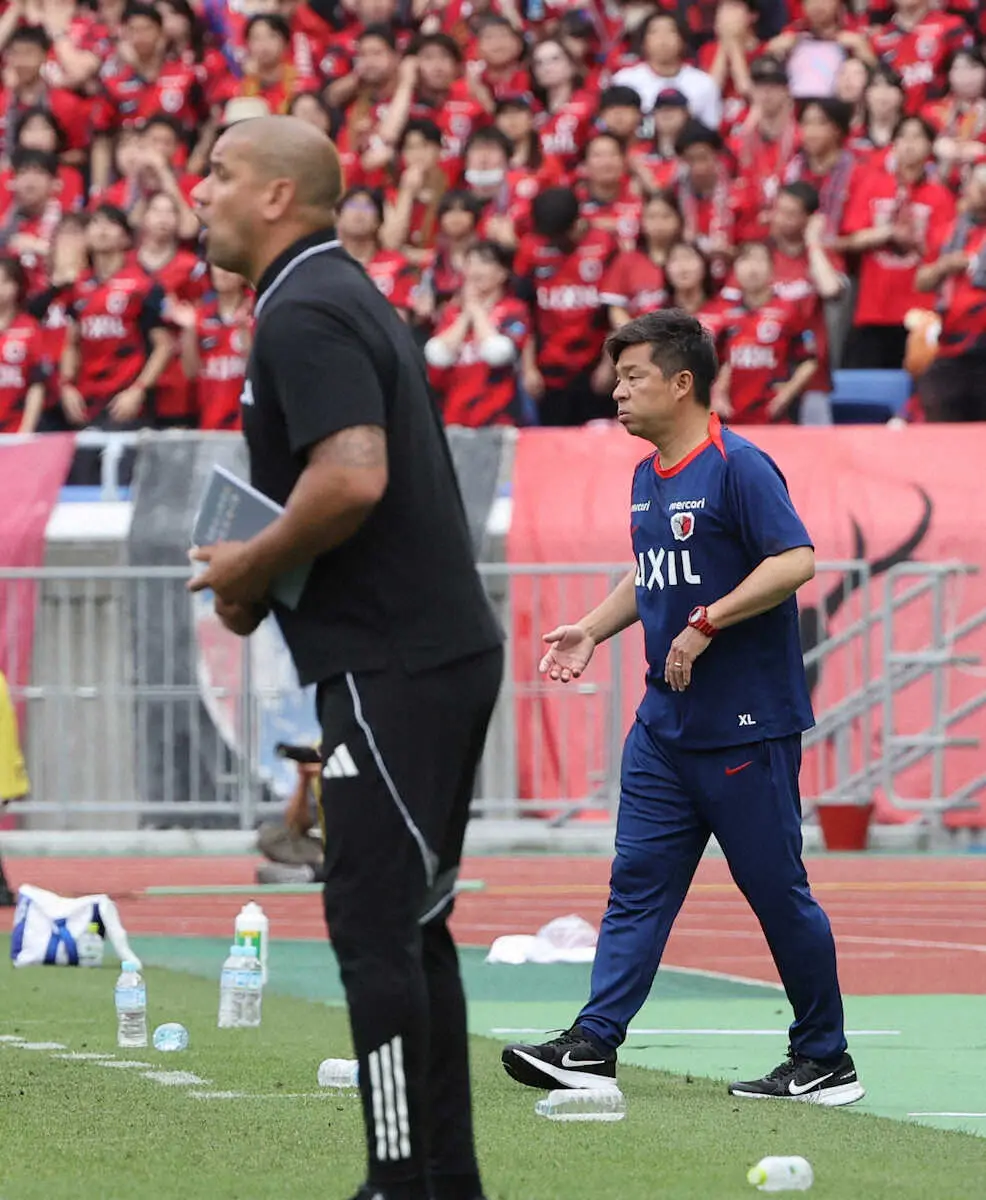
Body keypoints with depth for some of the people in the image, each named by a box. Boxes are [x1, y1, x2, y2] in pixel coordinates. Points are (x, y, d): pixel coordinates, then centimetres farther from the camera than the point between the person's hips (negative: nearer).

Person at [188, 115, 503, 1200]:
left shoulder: (305, 317, -14)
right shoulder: (347, 297, 18)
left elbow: (351, 477, -27)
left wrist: (248, 568, -13)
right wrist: (261, 573, 13)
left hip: (390, 666, -10)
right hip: (448, 649, 10)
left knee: (373, 930, -8)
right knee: (411, 924, 14)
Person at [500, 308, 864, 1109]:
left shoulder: (738, 467, -14)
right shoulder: (647, 478, 13)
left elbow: (795, 561, -23)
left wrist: (706, 624, -24)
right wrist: (594, 629, 14)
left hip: (748, 726, -8)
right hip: (665, 726, 8)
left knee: (777, 888, 0)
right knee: (638, 878, 1)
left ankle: (826, 1062, 10)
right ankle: (593, 1046, -3)